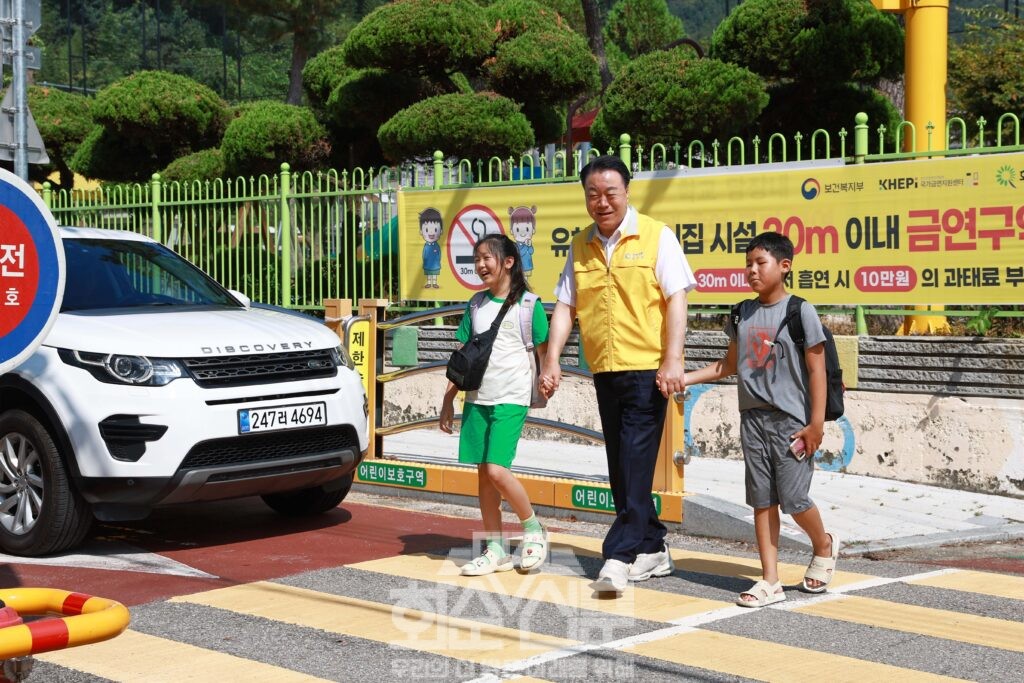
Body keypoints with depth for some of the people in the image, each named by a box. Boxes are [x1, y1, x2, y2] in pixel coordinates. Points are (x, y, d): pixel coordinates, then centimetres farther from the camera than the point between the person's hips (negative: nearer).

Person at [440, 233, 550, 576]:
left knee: (496, 471, -15)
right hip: (477, 398, 6)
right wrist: (448, 400, 13)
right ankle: (494, 550, 13)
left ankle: (534, 530, 7)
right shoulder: (476, 305, 12)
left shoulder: (528, 304, -3)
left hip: (511, 398, -5)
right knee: (483, 474, 5)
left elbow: (545, 352, 1)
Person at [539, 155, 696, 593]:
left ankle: (620, 555, -10)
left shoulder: (656, 236, -4)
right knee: (621, 467, 10)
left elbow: (676, 299, -8)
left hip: (647, 368, -6)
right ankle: (652, 549, 21)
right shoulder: (580, 246, 11)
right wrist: (551, 361, -1)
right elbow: (565, 305, 10)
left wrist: (672, 360, -16)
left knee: (635, 462, -10)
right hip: (604, 371, 6)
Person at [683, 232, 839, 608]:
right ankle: (770, 580, 10)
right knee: (762, 500, 5)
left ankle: (824, 545, 26)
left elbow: (816, 370, -7)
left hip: (791, 420, -5)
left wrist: (816, 423, -11)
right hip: (753, 417, 5)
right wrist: (684, 378, 7)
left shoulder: (800, 311, -7)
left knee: (793, 498, -5)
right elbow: (729, 364, 17)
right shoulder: (743, 313, 9)